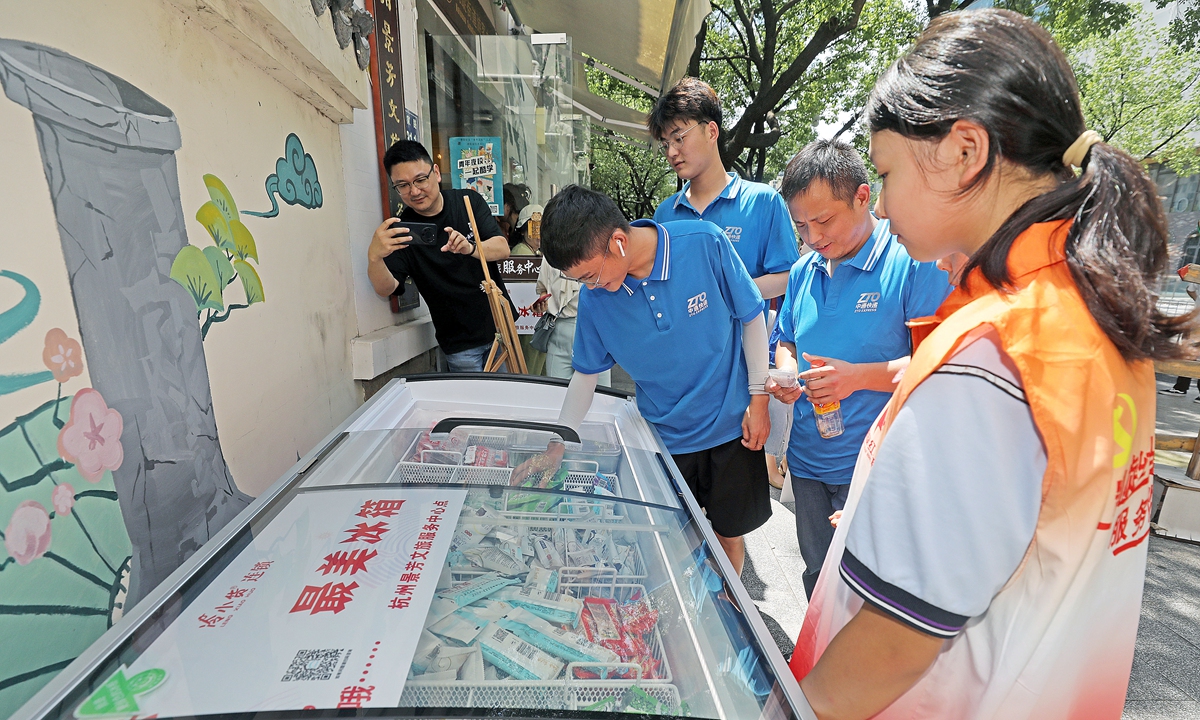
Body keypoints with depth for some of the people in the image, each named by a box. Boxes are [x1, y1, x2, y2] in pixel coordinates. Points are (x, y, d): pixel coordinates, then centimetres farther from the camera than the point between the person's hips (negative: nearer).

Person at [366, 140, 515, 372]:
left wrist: (469, 248, -33)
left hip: (501, 324, 3)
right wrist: (374, 257, -40)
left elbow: (503, 249, -12)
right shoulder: (402, 229, -8)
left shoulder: (469, 201, -1)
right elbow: (385, 288, -18)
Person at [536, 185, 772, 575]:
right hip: (665, 437, 1)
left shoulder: (705, 243, -20)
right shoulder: (594, 296, -13)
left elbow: (752, 319, -8)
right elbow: (585, 375, 0)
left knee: (729, 535, 16)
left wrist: (758, 399, -6)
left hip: (731, 425, -1)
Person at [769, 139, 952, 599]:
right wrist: (786, 373, -3)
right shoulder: (803, 273, 7)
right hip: (807, 460, 6)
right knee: (817, 576, 22)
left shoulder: (914, 263, -13)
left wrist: (860, 376, -25)